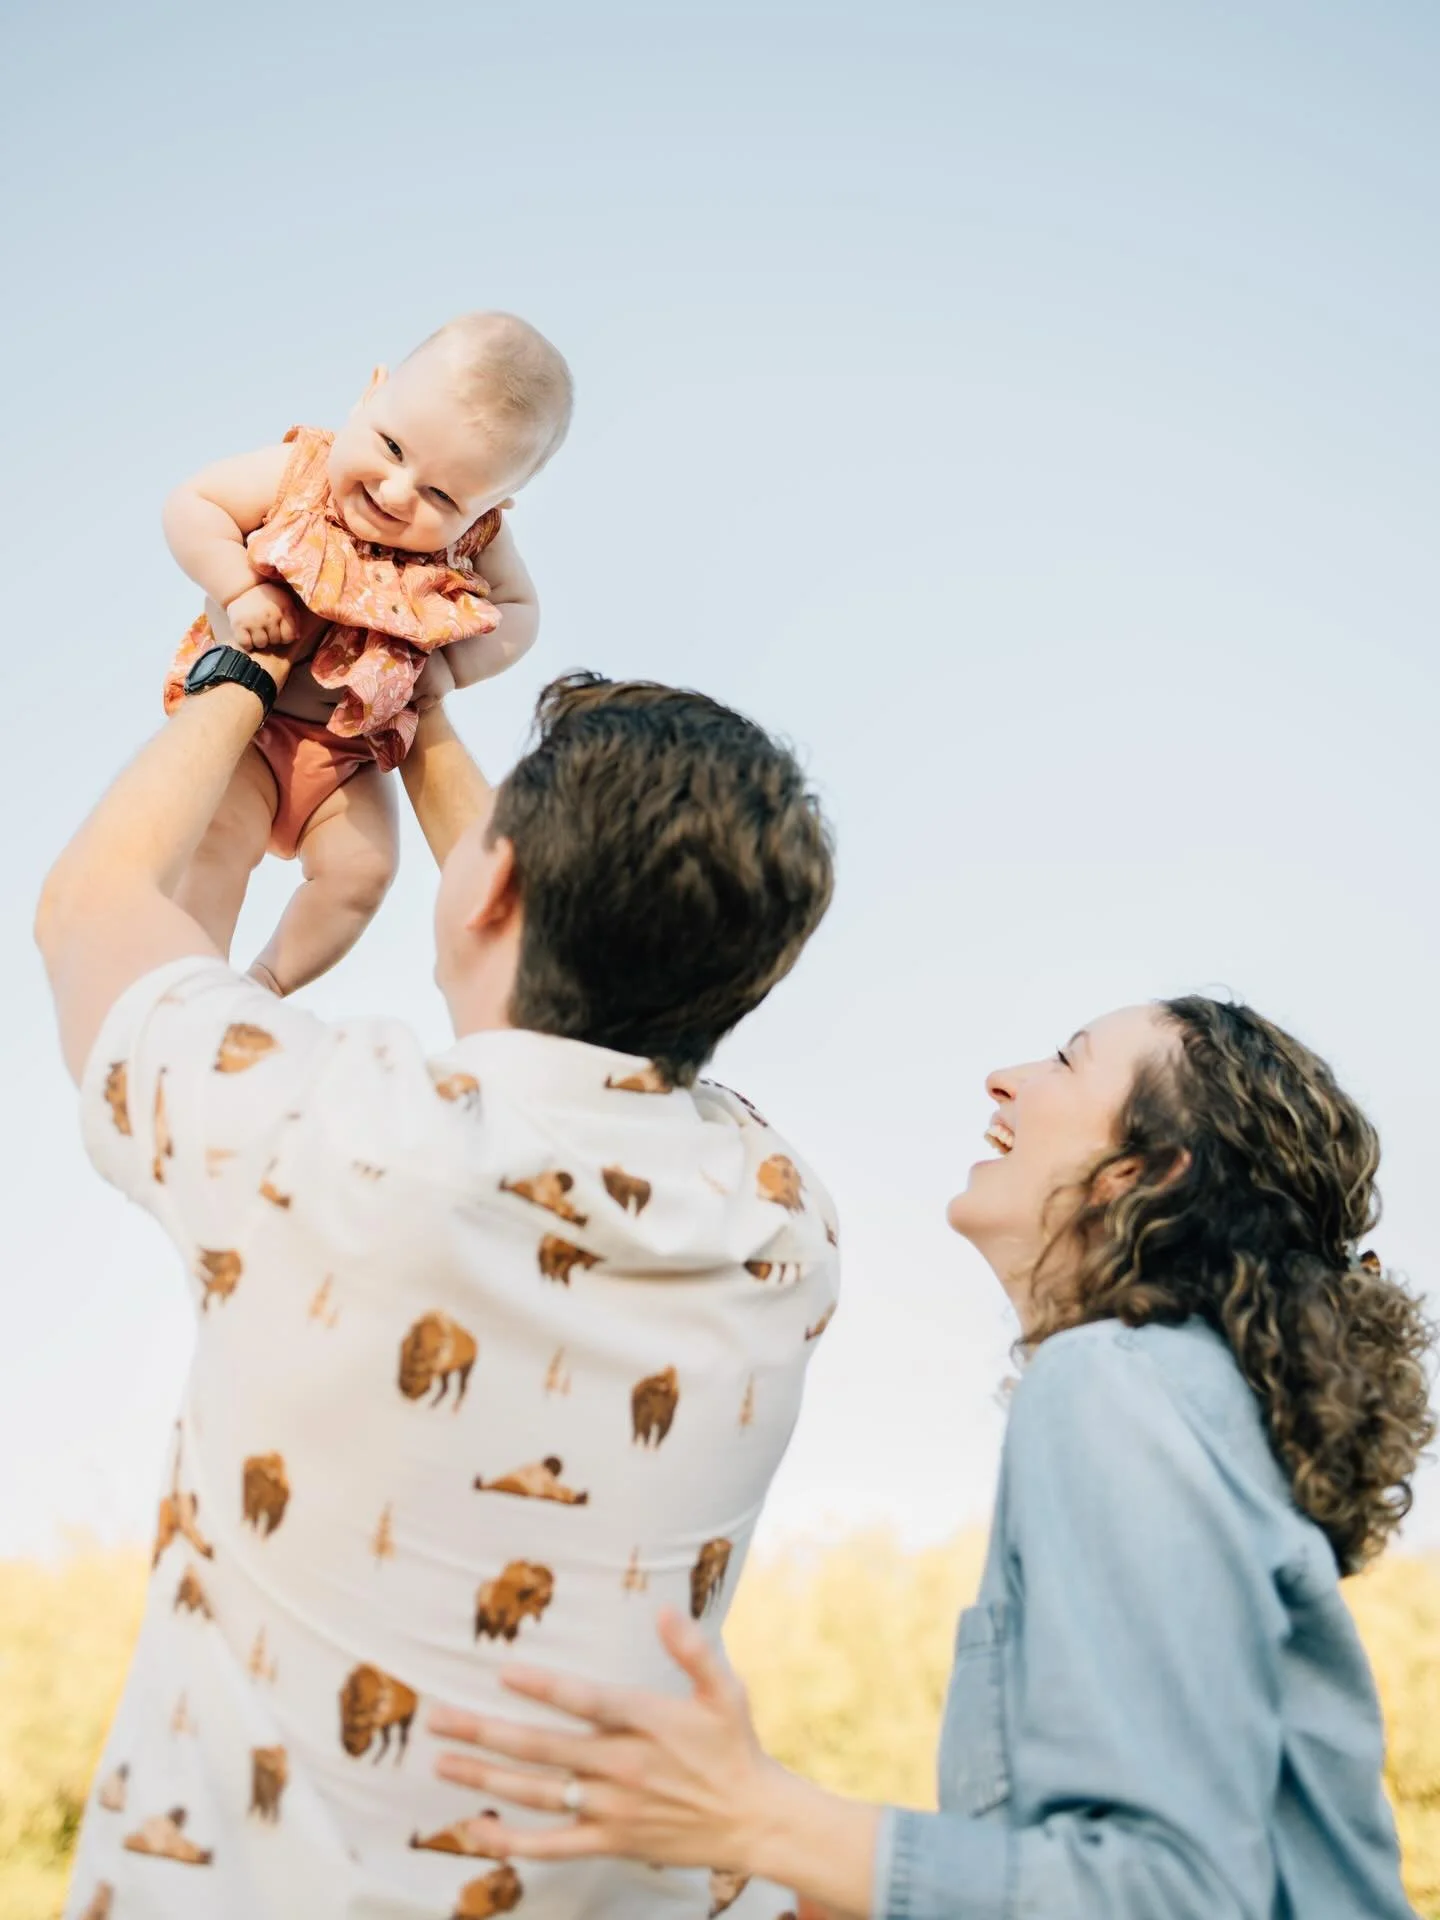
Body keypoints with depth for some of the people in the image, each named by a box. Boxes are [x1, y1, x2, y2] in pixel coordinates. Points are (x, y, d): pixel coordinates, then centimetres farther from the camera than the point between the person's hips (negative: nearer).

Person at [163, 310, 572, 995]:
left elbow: (519, 610, -2)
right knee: (221, 837, -19)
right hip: (246, 713, -2)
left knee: (361, 868, -8)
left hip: (353, 748, 2)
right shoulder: (298, 473, -20)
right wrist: (242, 590, -27)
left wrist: (453, 665, -18)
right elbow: (189, 505, -14)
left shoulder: (475, 540, -15)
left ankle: (270, 981, 16)